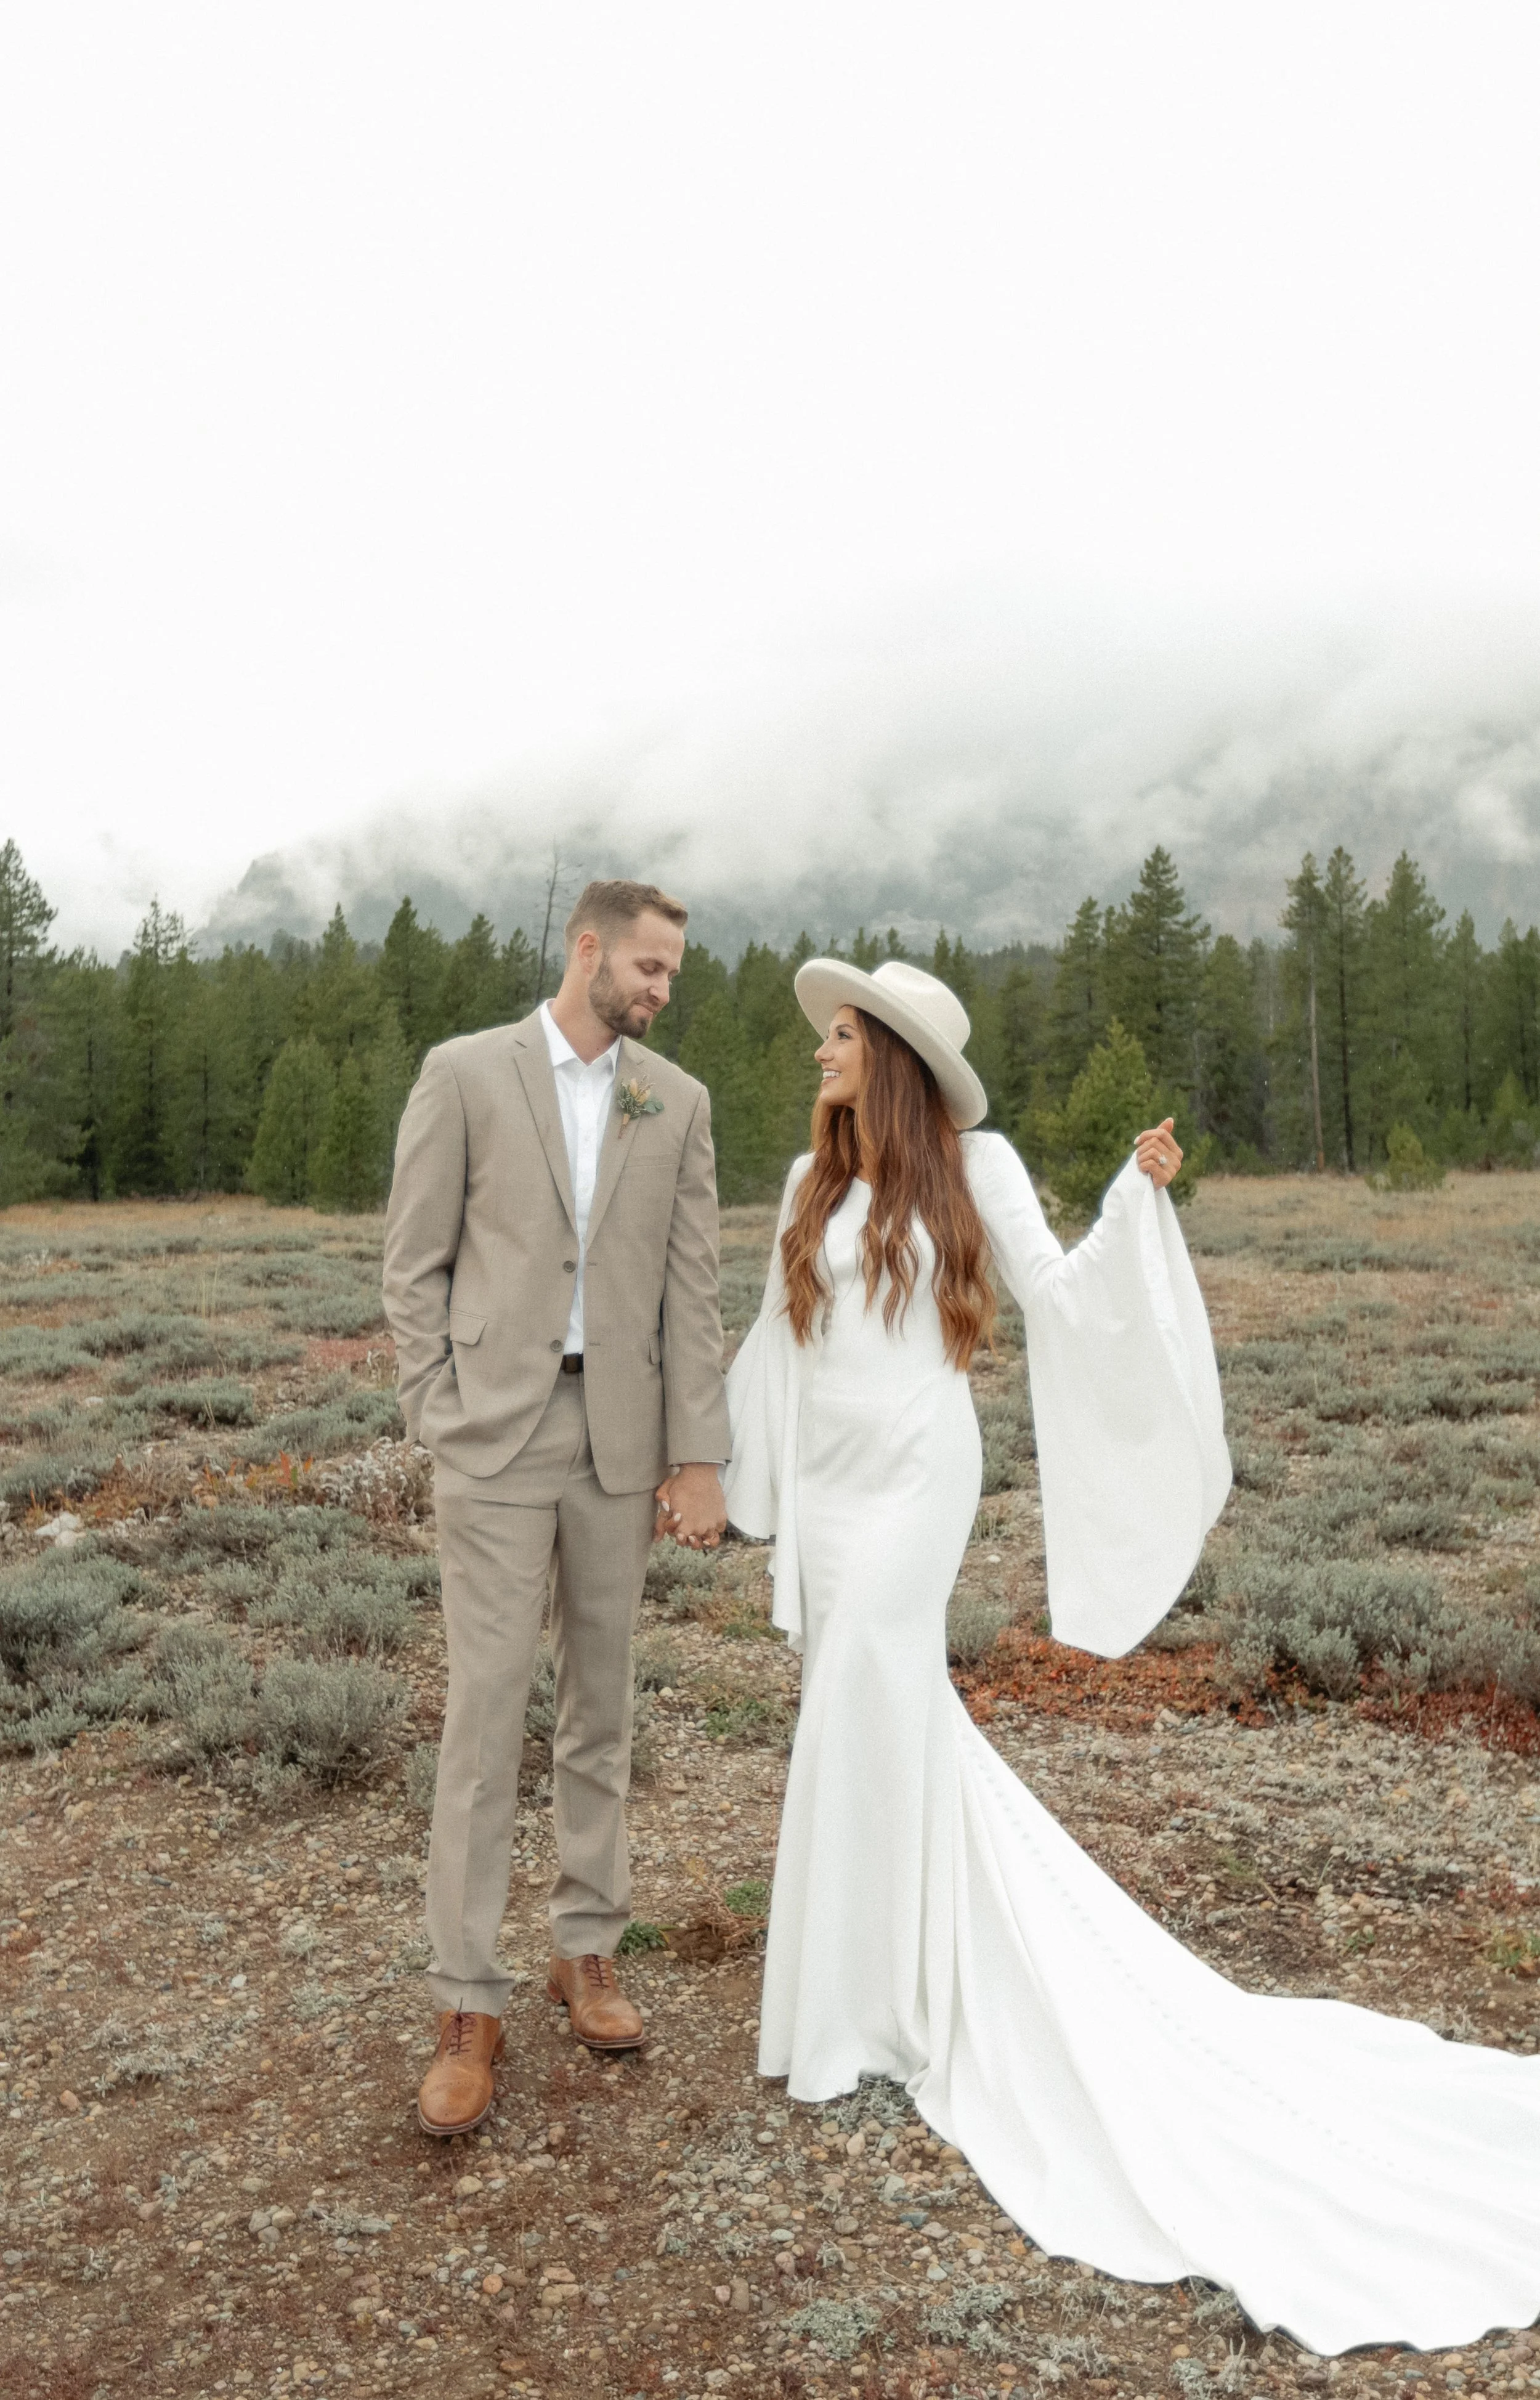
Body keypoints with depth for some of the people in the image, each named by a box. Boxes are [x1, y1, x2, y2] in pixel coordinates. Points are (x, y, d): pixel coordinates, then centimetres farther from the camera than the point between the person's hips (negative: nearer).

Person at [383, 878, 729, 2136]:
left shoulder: (678, 1101, 6)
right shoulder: (464, 1072, -2)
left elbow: (693, 1286, 3)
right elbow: (416, 1264, 0)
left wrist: (699, 1458, -1)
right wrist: (437, 1421, -6)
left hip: (621, 1437, 3)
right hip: (497, 1432, -3)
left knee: (602, 1702, 12)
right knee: (487, 1705, -2)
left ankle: (588, 1947, 28)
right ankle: (469, 2006, 9)